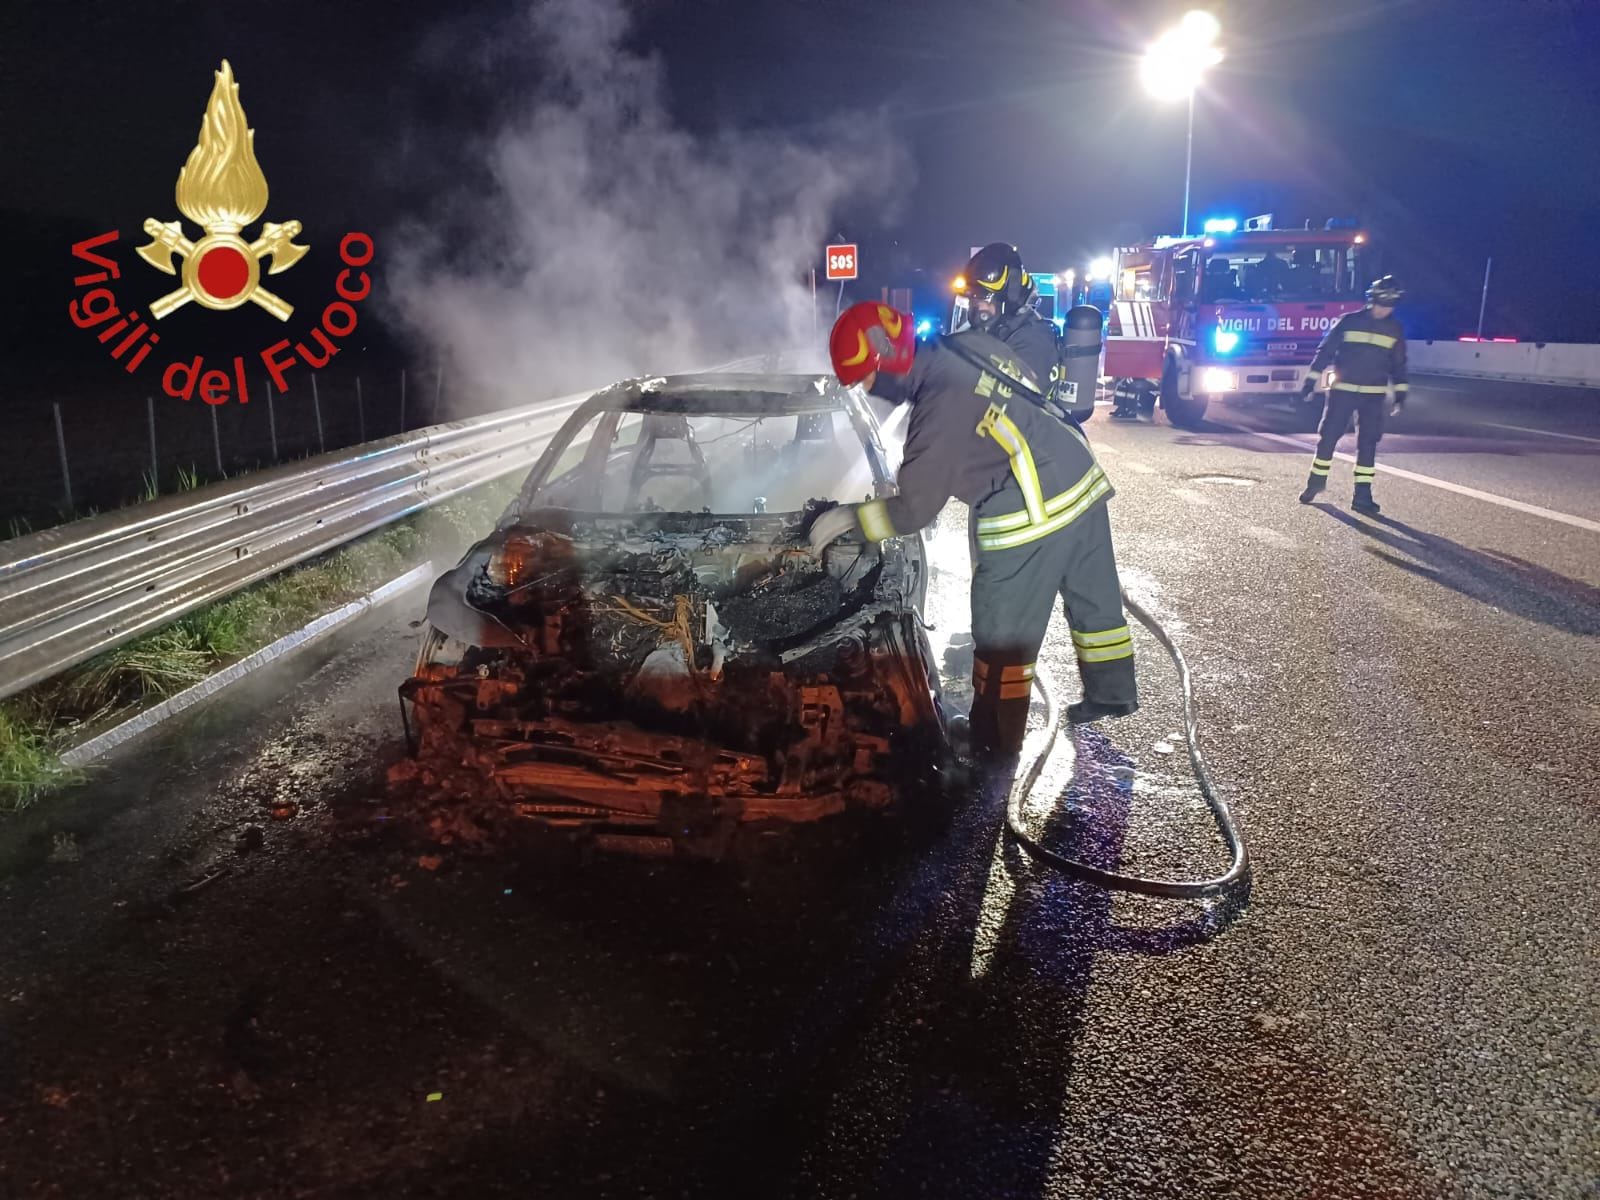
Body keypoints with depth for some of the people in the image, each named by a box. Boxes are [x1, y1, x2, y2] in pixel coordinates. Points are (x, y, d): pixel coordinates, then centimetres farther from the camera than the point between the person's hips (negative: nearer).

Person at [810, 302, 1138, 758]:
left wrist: (850, 516, -5)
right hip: (1083, 480, 9)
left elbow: (913, 508, -17)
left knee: (1001, 634, 3)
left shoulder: (942, 406, -21)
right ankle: (1113, 694, 42)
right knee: (1094, 599, 23)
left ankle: (994, 744, 15)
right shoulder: (973, 344, 3)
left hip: (1033, 515, -9)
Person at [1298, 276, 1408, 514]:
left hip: (1373, 395, 2)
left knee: (1368, 442, -2)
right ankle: (1316, 482, 19)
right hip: (1342, 390, -2)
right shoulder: (1349, 322, -3)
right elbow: (1326, 350, -1)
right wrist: (1311, 379, -5)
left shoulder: (1395, 330, 5)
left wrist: (1400, 394, 6)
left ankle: (1362, 494, 0)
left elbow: (1398, 365, 12)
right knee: (1328, 437, 0)